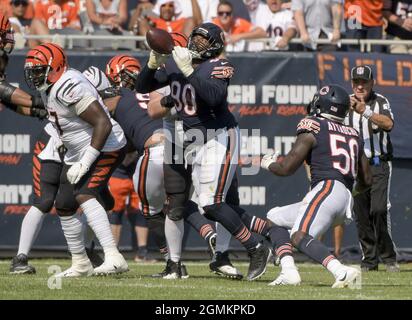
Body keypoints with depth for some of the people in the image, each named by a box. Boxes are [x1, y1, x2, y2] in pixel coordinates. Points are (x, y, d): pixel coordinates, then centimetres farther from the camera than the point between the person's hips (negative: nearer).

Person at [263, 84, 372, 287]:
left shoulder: (313, 129, 3)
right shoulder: (354, 135, 23)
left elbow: (286, 168, 2)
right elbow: (366, 180, 25)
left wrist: (268, 164, 24)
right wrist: (354, 189, 48)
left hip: (326, 188, -8)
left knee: (299, 237, -28)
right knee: (274, 218, 19)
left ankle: (342, 271, -47)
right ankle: (288, 273, 0)